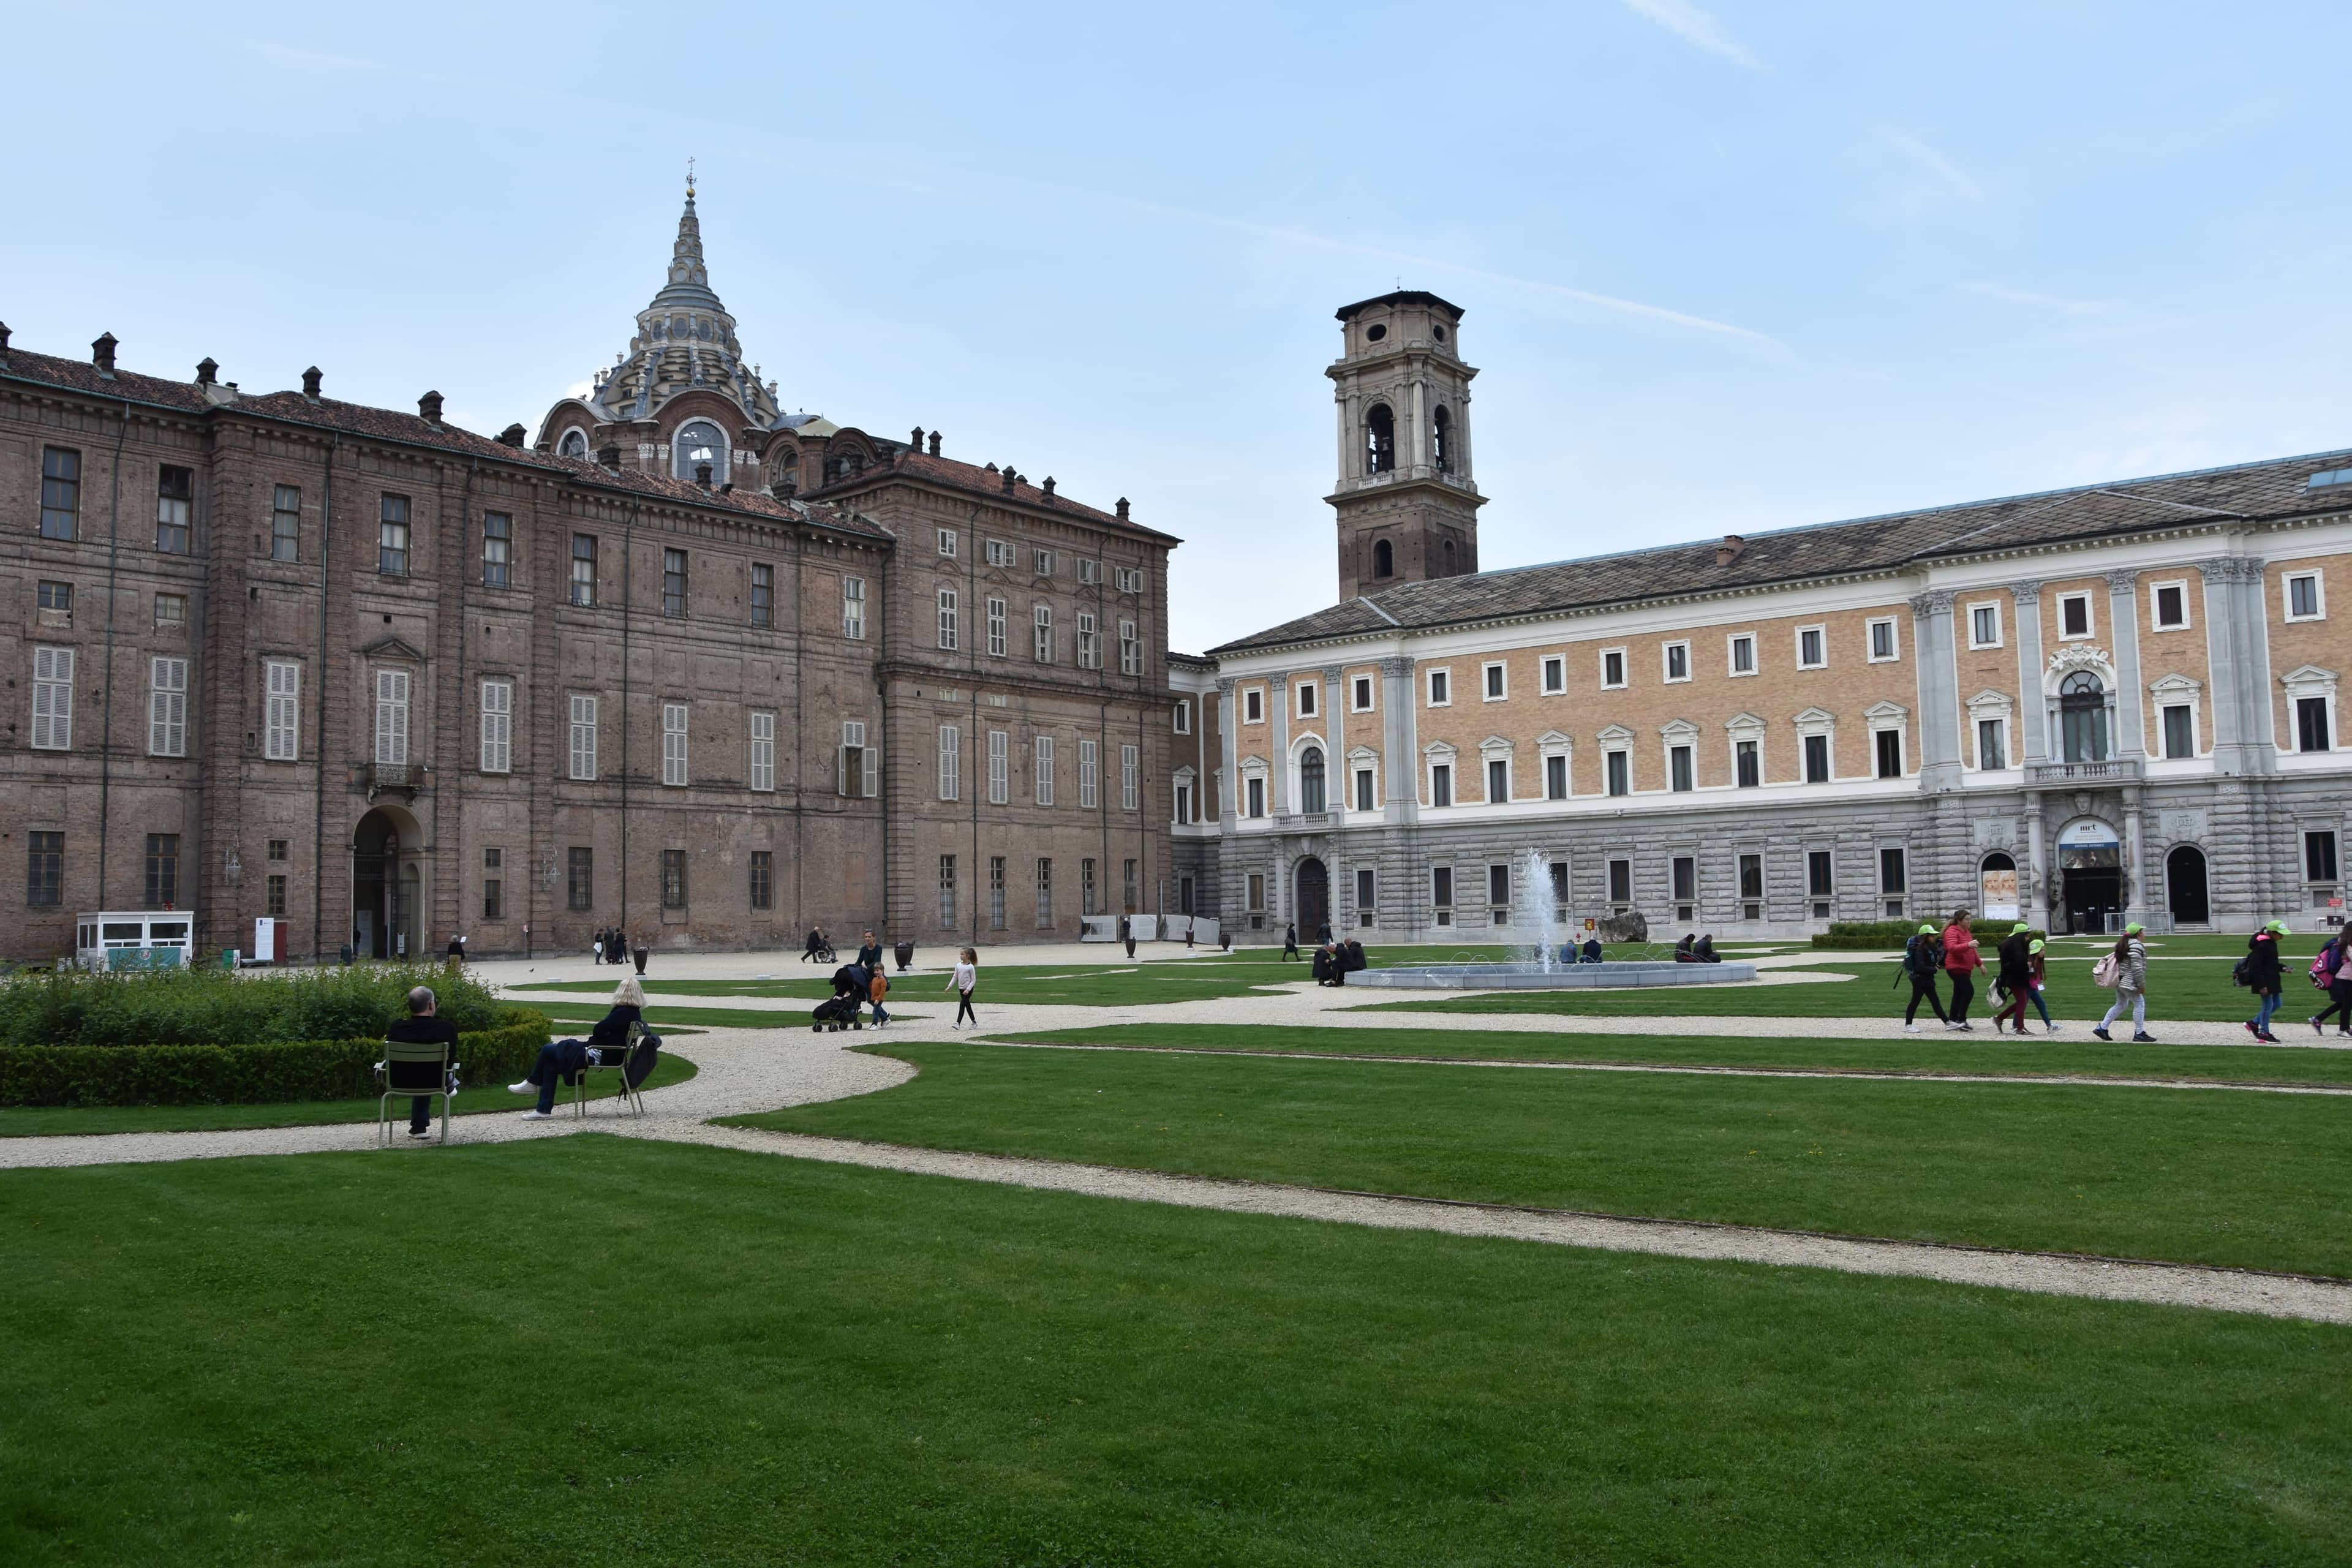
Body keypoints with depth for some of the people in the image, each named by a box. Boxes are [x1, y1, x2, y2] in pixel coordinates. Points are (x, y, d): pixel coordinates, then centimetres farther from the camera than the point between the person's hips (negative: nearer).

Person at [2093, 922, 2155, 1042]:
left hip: (2119, 980, 10)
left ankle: (2102, 1028, 15)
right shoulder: (2136, 945, -16)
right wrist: (2142, 984, -16)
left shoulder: (2123, 943, 15)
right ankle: (2139, 1034, 0)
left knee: (2120, 1005, 17)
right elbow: (2137, 967, -21)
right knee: (2139, 1004, -2)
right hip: (2129, 982, -10)